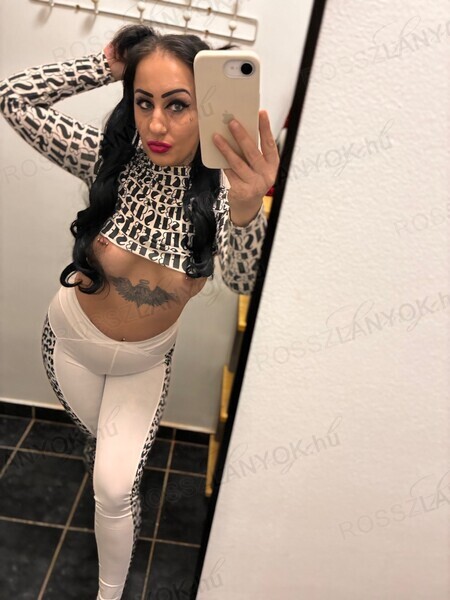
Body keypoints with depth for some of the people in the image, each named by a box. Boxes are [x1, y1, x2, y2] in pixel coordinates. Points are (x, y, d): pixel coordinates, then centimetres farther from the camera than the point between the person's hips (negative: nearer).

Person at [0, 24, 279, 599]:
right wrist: (108, 64, -24)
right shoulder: (111, 159, -22)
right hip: (71, 339, 2)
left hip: (145, 361, -1)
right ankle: (122, 468, 63)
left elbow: (243, 280, -41)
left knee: (115, 486, 1)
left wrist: (247, 210, -62)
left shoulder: (221, 191, -25)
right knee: (101, 441, 26)